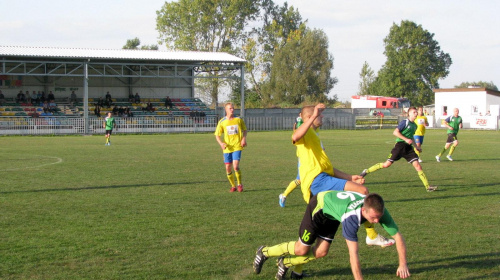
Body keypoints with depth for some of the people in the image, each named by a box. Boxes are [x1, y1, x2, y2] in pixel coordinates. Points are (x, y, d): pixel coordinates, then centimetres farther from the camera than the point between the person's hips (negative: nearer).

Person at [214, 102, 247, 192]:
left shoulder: (239, 119, 2)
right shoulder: (222, 122, 0)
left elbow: (244, 129, 16)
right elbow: (217, 135, 4)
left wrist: (244, 138, -2)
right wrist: (221, 143, -15)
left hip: (237, 147, -2)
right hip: (227, 148, 2)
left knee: (236, 166, -16)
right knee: (228, 168, 3)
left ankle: (239, 184, 5)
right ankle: (233, 186, 21)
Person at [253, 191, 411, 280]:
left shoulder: (378, 210, -30)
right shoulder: (352, 216, -47)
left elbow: (398, 236, -20)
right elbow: (353, 253, -46)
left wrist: (403, 264, -27)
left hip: (333, 214, 6)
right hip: (320, 205, -6)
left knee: (321, 252, 2)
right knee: (302, 249, -1)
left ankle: (285, 263, 24)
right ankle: (264, 252, 22)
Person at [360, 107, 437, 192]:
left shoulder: (414, 125, 17)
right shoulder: (405, 122, -7)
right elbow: (395, 132, -16)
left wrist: (416, 147, 26)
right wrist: (406, 139, -22)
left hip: (409, 148, 6)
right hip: (400, 146, -6)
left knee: (417, 165, -6)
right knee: (387, 164, -5)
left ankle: (427, 186, -7)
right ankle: (366, 171, 10)